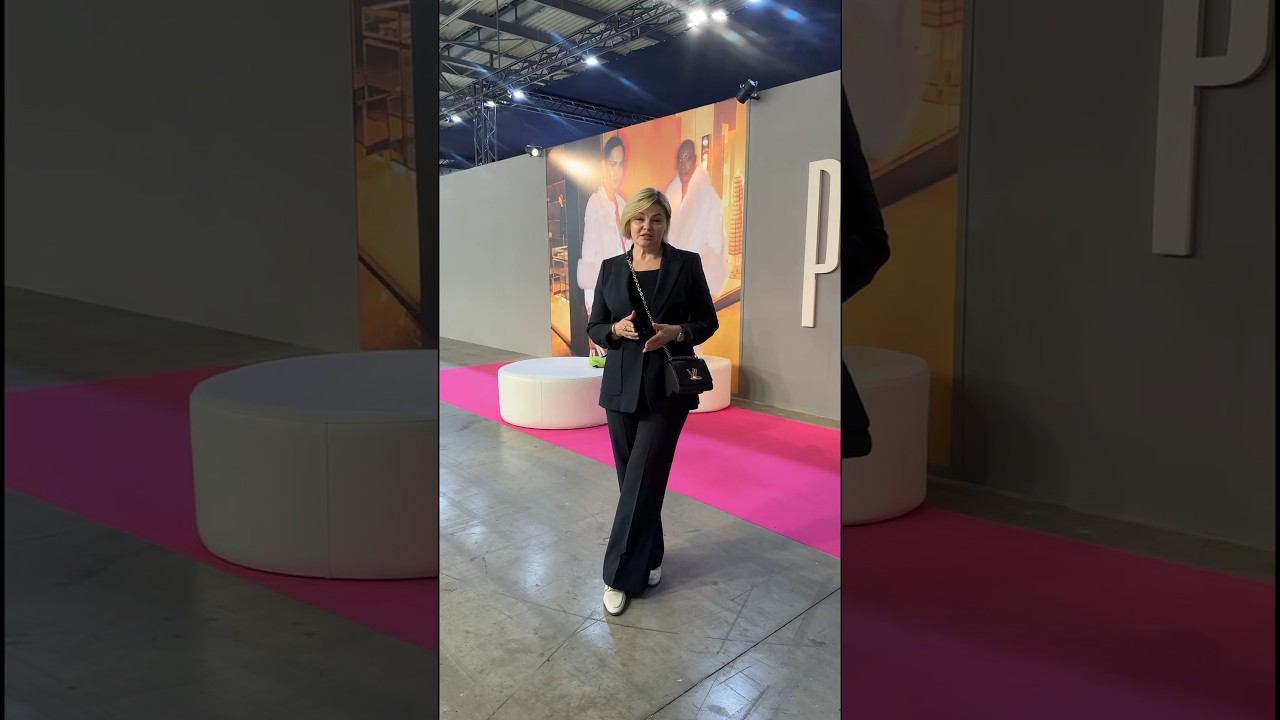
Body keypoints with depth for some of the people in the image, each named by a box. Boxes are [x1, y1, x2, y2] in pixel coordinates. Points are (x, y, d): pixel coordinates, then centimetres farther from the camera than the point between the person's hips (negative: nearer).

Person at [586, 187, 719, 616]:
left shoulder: (686, 264, -1)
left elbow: (708, 321, 3)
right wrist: (617, 329, -14)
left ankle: (620, 576, -1)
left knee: (642, 479, -7)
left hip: (667, 386, -3)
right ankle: (648, 558, 27)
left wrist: (677, 332, -16)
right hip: (622, 385, 3)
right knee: (632, 477, 8)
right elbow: (594, 328, 8)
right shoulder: (611, 269, 5)